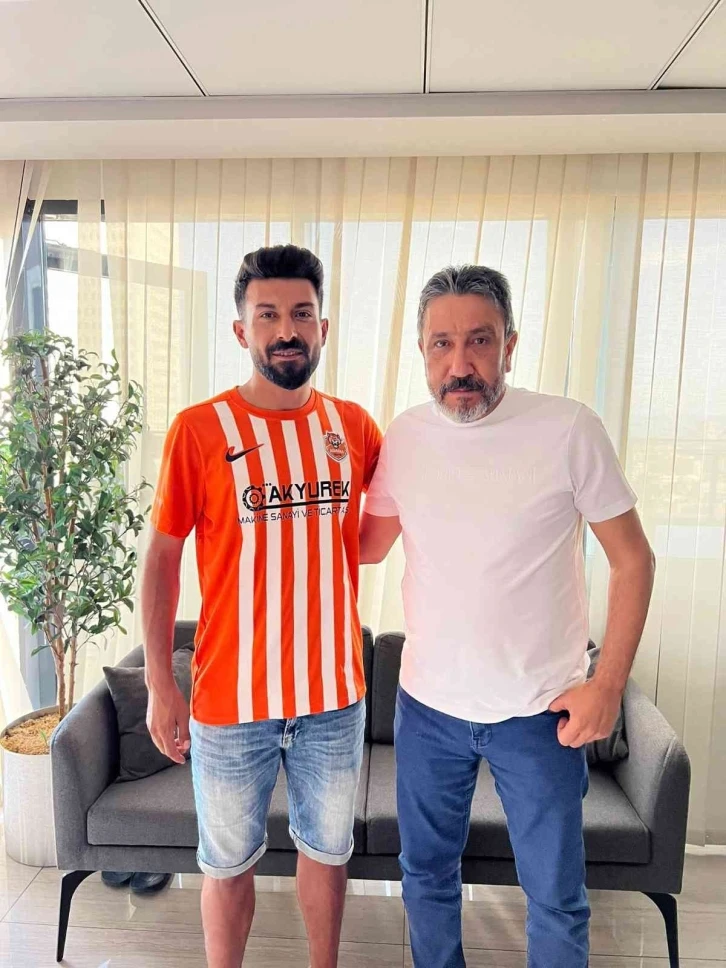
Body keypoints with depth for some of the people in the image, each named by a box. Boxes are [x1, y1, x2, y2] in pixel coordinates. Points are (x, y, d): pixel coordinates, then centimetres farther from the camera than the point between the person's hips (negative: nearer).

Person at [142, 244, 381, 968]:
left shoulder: (353, 425, 0)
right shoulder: (198, 429, -9)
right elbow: (161, 559, -5)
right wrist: (159, 684, -6)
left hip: (334, 692, 3)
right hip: (230, 699, -3)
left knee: (327, 847, 22)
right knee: (229, 861, 17)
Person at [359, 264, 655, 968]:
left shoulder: (569, 429, -14)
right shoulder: (403, 437, -3)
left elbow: (632, 559, -7)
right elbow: (369, 545, 9)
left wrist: (608, 682, -10)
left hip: (538, 711, -3)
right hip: (427, 704, 3)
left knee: (555, 898, 16)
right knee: (426, 875, 22)